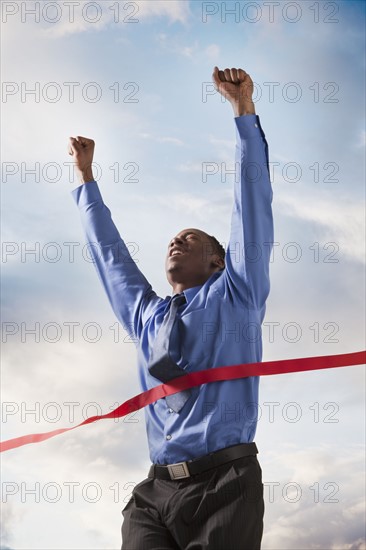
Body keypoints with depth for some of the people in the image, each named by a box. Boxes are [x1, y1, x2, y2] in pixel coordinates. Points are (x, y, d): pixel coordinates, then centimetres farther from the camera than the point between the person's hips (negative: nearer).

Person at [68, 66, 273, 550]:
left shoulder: (235, 295, 14)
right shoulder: (145, 315, 24)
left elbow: (253, 204, 8)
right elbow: (109, 251, 35)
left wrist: (244, 111, 5)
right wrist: (86, 178, 43)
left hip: (224, 482, -3)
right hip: (155, 490, 3)